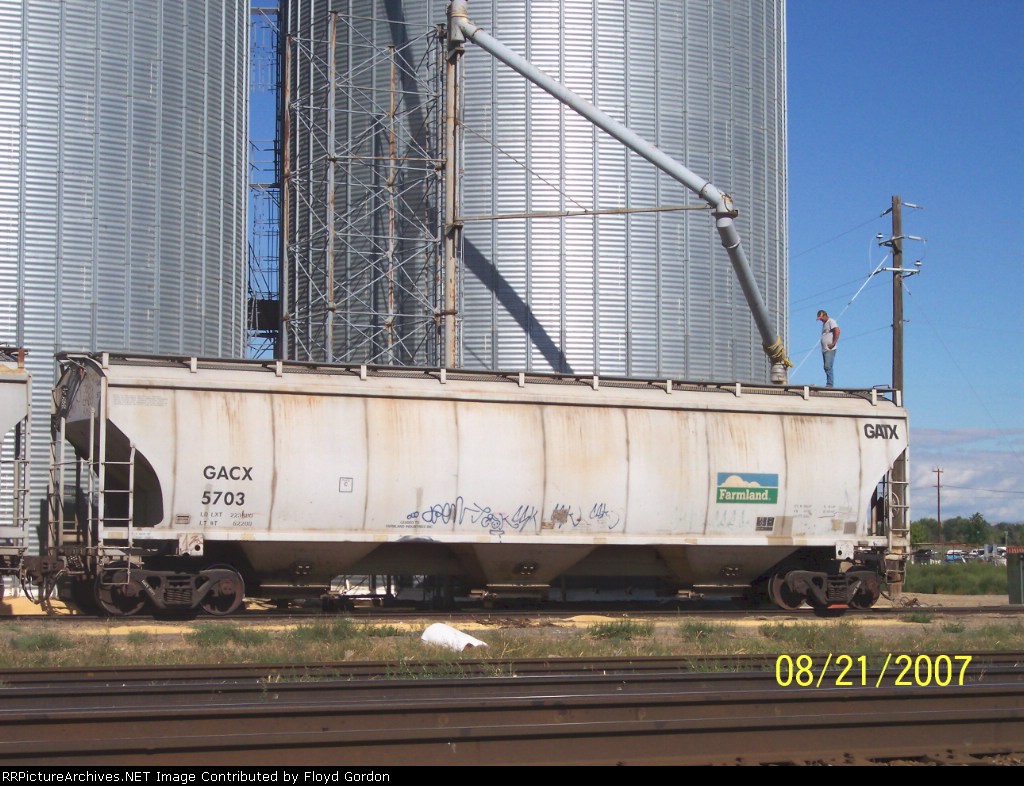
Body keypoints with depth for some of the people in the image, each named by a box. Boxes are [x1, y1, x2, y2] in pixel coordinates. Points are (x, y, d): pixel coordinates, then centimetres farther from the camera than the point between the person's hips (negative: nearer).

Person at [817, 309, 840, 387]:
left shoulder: (831, 321, -4)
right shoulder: (824, 324, 23)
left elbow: (837, 331, -17)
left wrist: (833, 343, -19)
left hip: (830, 349, -10)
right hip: (824, 349, 10)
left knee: (828, 366, -17)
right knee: (826, 367, 6)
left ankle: (829, 384, -20)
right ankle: (829, 384, 7)